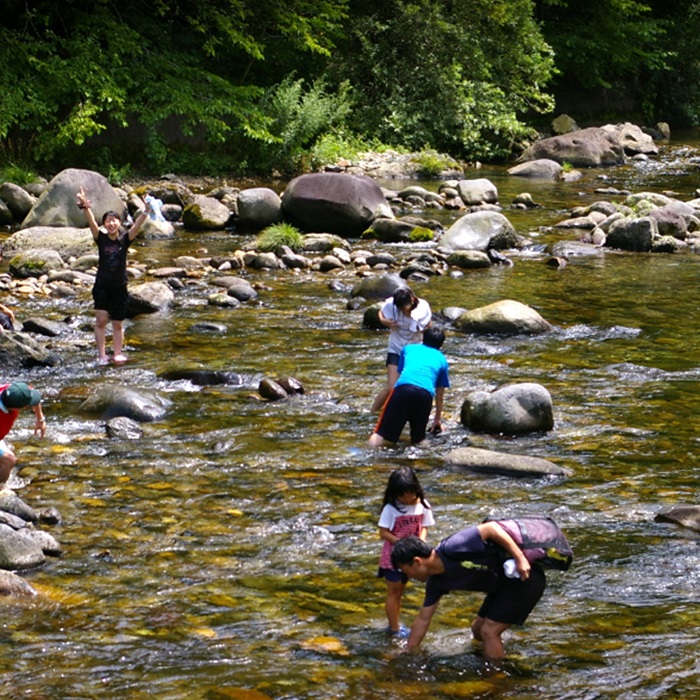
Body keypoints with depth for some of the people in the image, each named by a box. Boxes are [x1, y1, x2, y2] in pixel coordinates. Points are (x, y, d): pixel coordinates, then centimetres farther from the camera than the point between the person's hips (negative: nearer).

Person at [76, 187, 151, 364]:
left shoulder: (125, 239, -3)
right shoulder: (101, 238, -5)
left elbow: (137, 226, -18)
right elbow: (91, 223, -20)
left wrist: (146, 211, -35)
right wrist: (85, 207, -37)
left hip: (119, 287, 1)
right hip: (102, 285, -1)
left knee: (118, 324, 10)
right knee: (101, 320, -8)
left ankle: (118, 353, 20)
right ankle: (101, 355, -2)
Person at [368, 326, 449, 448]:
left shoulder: (408, 349, 32)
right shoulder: (441, 359, 31)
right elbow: (440, 396, 37)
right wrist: (438, 419, 51)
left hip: (403, 388, -1)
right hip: (425, 393, 1)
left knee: (380, 434, -6)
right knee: (418, 438, 16)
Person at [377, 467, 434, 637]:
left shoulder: (422, 506, -7)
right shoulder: (391, 508, -18)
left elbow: (424, 527, 1)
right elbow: (383, 533, -16)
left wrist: (421, 541, -20)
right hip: (393, 556, -4)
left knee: (399, 591, 16)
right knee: (393, 592, 2)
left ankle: (394, 625, 25)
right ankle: (394, 628, 6)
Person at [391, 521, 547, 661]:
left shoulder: (451, 549, -25)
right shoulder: (436, 583, 3)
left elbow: (491, 528, -23)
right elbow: (423, 620, 13)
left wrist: (520, 559, -26)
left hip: (525, 576, -9)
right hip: (503, 585, 9)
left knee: (489, 631, -9)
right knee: (478, 629, 15)